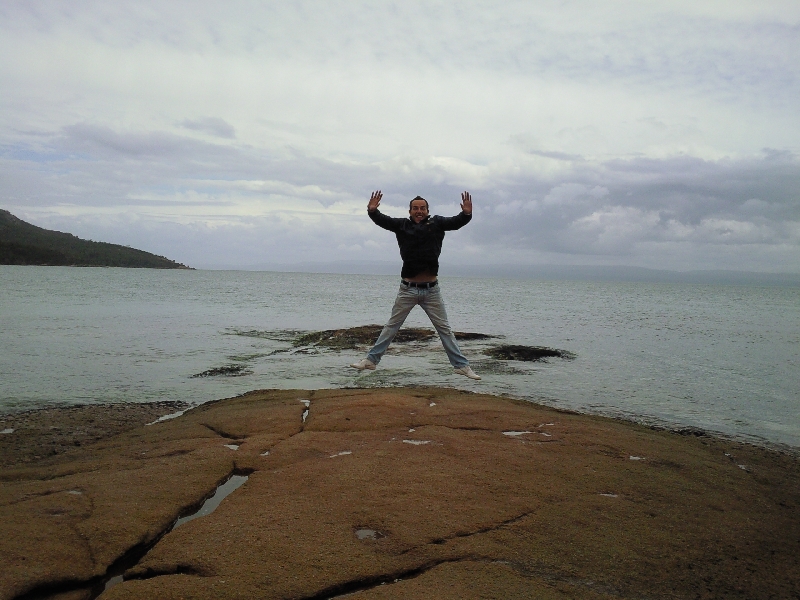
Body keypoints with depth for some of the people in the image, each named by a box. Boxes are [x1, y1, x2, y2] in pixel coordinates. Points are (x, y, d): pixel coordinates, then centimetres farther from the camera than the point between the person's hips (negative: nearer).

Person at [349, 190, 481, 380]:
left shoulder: (436, 223, 3)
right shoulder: (402, 225, 2)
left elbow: (455, 222, -9)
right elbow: (382, 220, -7)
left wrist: (466, 214, -29)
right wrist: (372, 211, -27)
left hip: (431, 290, 0)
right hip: (408, 289, 0)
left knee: (444, 328, 9)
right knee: (392, 326, 11)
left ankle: (461, 365, 16)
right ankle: (371, 359, 19)